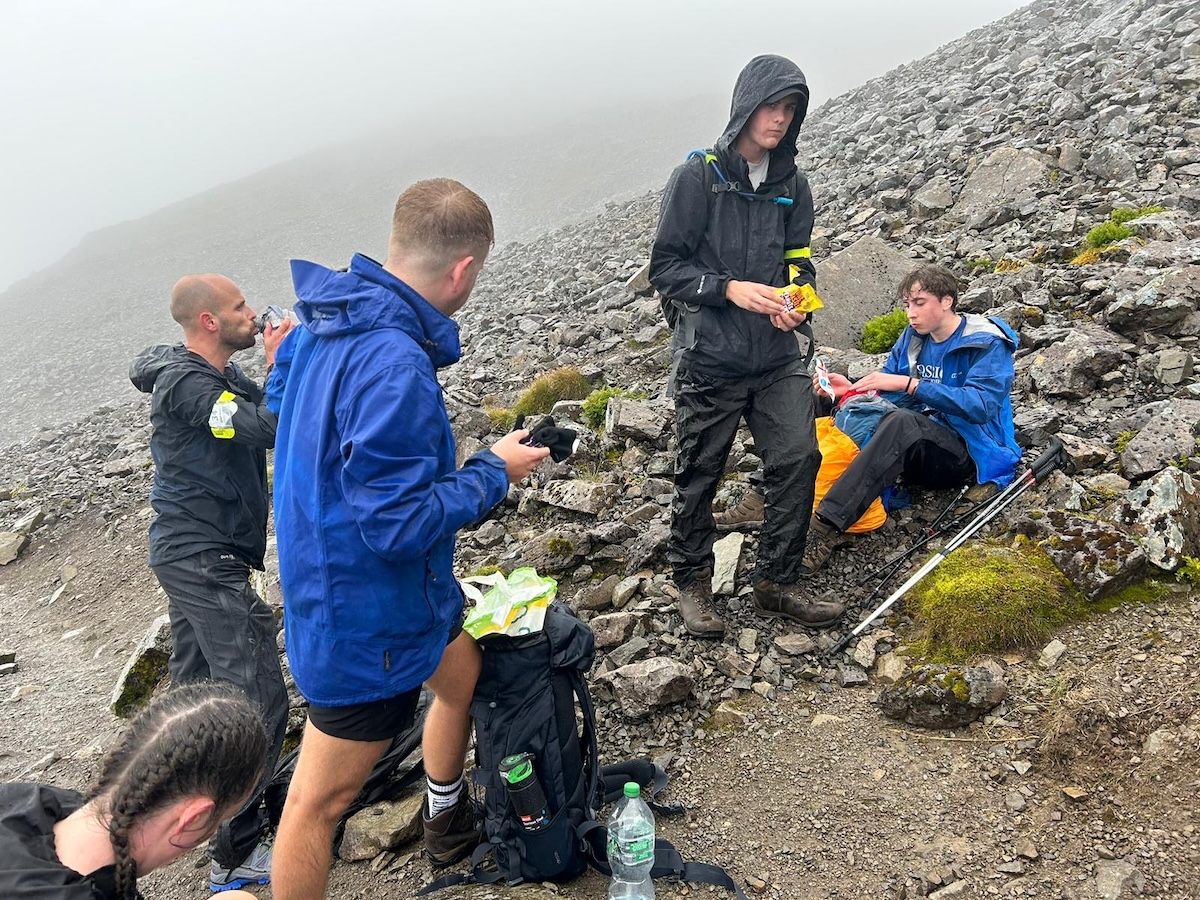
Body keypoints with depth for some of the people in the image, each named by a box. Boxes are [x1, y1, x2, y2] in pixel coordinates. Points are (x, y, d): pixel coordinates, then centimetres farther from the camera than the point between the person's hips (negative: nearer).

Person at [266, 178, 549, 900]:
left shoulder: (324, 324, -2)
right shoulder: (394, 365, -32)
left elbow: (280, 399, 18)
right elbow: (401, 523, -31)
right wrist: (495, 472, -17)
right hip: (368, 618, -10)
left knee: (466, 676, 29)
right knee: (322, 799, 7)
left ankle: (448, 822, 54)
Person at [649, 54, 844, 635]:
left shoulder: (792, 185, 10)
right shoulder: (697, 178, -6)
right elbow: (665, 268, -7)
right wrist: (730, 288, -20)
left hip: (777, 355, 5)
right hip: (709, 358, -4)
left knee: (799, 457, -5)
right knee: (699, 474, 6)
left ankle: (776, 584, 12)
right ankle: (692, 583, 26)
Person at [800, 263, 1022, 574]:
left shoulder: (988, 344, -8)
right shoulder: (912, 339, 10)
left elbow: (980, 405, -24)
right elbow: (885, 395, 9)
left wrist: (908, 384, -30)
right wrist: (853, 389, -13)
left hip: (970, 453, -7)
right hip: (917, 448, 7)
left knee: (901, 422, -36)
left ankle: (826, 529, -48)